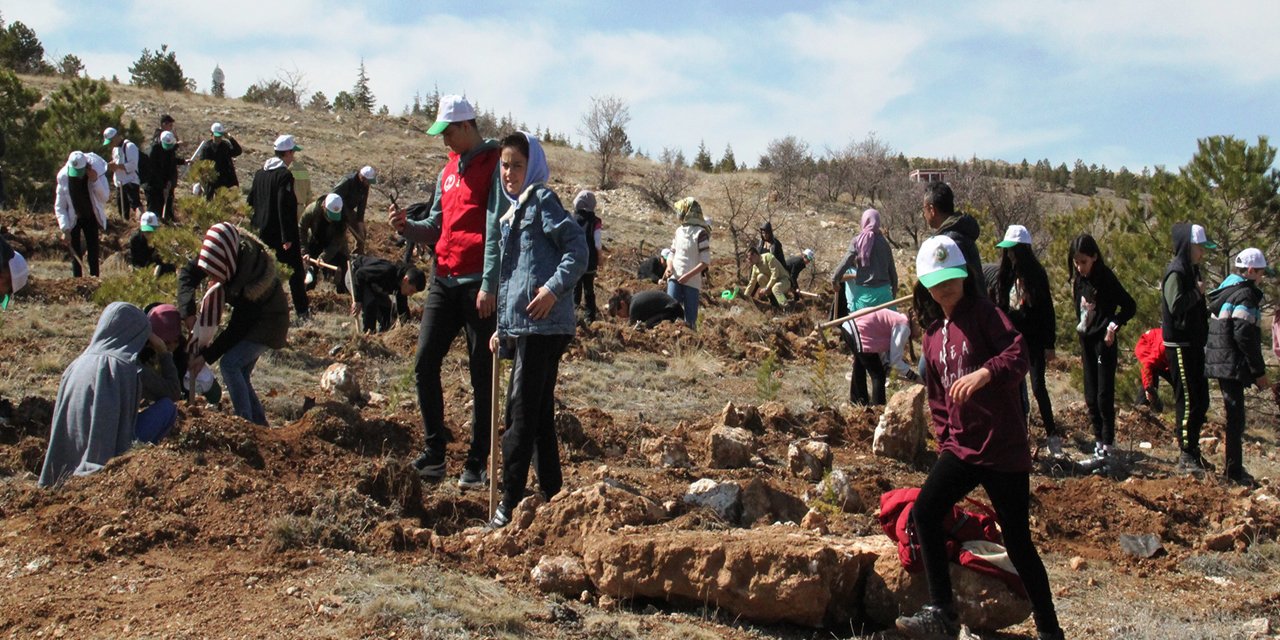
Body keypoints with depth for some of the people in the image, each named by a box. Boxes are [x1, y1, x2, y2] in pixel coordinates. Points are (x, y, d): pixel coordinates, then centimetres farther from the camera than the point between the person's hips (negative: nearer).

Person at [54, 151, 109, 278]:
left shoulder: (97, 172, -21)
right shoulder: (63, 176, -20)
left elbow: (105, 197, -20)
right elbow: (59, 207, -13)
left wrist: (95, 181, -35)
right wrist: (65, 230, -20)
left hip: (91, 217, 0)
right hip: (73, 219, 0)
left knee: (93, 252, -2)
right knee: (76, 254, -2)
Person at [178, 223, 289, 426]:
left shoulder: (251, 286, -38)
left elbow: (236, 329, -27)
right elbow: (188, 273, -11)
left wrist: (206, 356, -21)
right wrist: (188, 312, -24)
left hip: (267, 323, -8)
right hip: (249, 319, 8)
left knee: (230, 364, -23)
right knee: (240, 374, 6)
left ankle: (245, 422, -22)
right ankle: (259, 424, 17)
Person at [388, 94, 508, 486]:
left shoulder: (494, 164, -6)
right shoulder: (449, 170, 17)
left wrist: (489, 286, -17)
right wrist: (406, 227, 0)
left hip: (478, 285, -7)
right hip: (445, 280, 7)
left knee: (481, 375, 0)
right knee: (425, 364, 3)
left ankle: (477, 463, 6)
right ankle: (434, 453, 11)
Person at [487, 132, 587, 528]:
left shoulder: (542, 201, -3)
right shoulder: (511, 213, 23)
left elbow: (577, 247, -14)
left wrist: (554, 288, -23)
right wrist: (502, 329, 21)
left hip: (542, 325, -10)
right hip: (522, 327, 10)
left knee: (520, 416, -10)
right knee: (539, 415, 12)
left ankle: (510, 507, -8)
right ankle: (552, 498, 18)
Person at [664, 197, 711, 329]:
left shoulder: (700, 233, -8)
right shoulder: (679, 231, 12)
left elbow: (705, 262, -10)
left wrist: (688, 276, -18)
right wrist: (669, 267, -2)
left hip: (692, 281, -5)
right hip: (674, 278, 5)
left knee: (690, 318, 0)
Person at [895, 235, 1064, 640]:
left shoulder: (984, 314, -6)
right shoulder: (933, 334, 13)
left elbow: (1017, 354, -22)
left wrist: (985, 373, -40)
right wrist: (945, 440, 13)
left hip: (1003, 447, -6)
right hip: (961, 447, 6)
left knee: (1018, 542, 0)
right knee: (924, 512, -14)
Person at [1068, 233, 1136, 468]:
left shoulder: (1106, 279, -13)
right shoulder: (1078, 281, 7)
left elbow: (1130, 306, -11)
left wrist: (1113, 325, -22)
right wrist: (1081, 349, 15)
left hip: (1104, 343, -7)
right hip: (1087, 342, 7)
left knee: (1104, 397, -7)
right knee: (1091, 398, 10)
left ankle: (1107, 448, -3)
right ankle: (1099, 443, 19)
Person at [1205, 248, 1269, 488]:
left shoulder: (1225, 291, 16)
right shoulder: (1245, 295, -14)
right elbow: (1244, 336, -21)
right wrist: (1259, 371, -16)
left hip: (1219, 362, 10)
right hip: (1232, 365, -10)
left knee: (1234, 414, 18)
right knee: (1236, 417, -5)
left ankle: (1232, 466, 26)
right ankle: (1234, 470, 0)